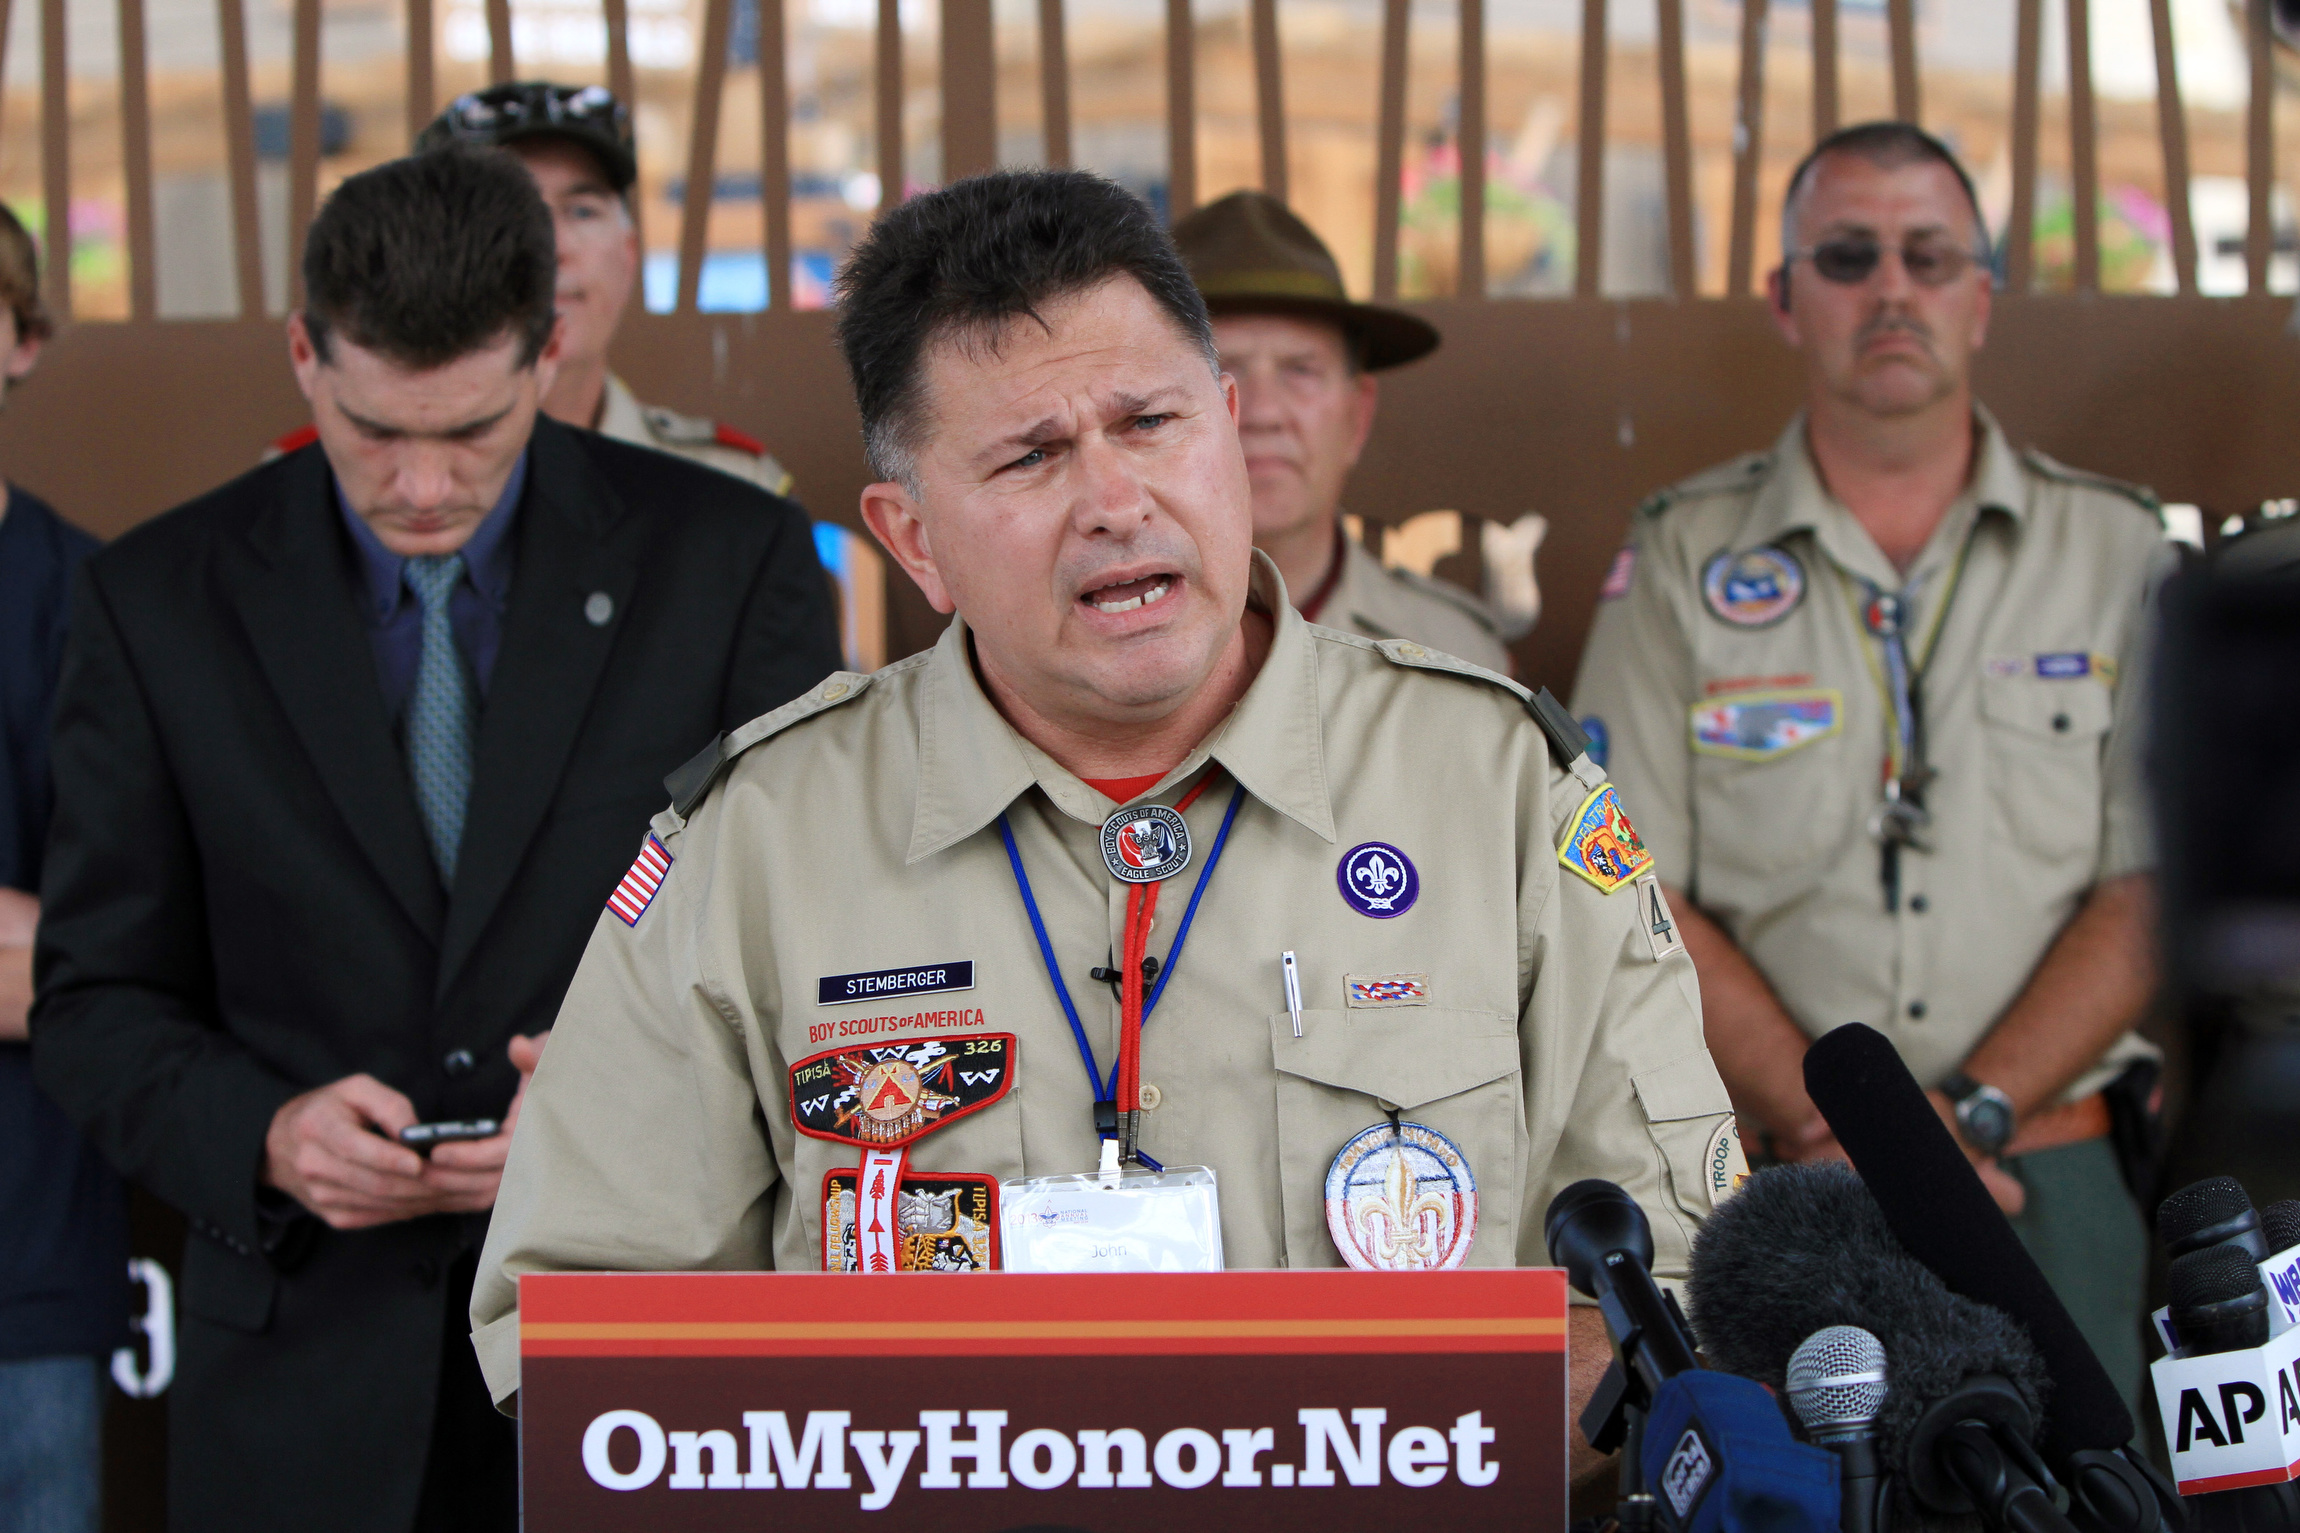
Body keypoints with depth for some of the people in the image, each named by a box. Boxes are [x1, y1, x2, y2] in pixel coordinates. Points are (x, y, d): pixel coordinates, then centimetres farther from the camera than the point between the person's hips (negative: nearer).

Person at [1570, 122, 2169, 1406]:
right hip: (1770, 1194, 0)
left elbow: (2147, 893, 0)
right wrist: (1839, 1128, -11)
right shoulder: (1682, 560, 6)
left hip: (2048, 1170, 1)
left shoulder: (2117, 552, 8)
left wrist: (1968, 1116, -12)